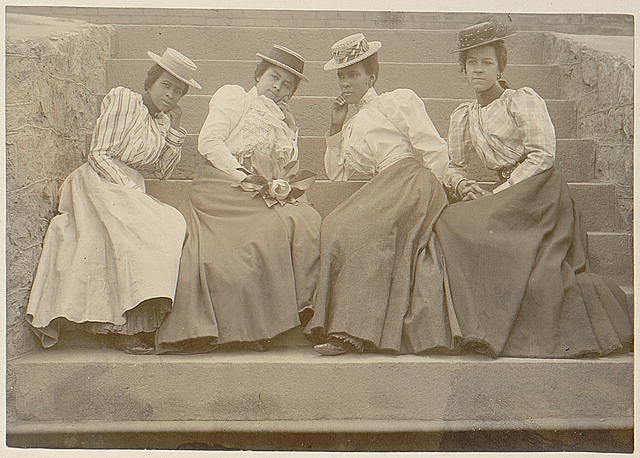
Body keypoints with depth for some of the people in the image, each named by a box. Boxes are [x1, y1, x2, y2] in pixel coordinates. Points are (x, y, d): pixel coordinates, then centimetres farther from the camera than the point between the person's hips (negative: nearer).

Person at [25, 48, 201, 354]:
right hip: (102, 183, -7)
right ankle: (127, 328, -26)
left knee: (174, 226, -21)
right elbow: (98, 154, -6)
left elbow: (162, 170, 16)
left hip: (133, 190, 7)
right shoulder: (121, 99, 1)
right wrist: (130, 189, -15)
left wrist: (175, 130, 9)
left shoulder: (162, 121, 21)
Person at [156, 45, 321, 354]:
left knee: (308, 224, -24)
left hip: (270, 196, 6)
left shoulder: (288, 123, 31)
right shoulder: (233, 97, 14)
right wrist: (244, 178, -11)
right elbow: (209, 142, 0)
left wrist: (282, 186, -3)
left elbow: (291, 170, 22)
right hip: (224, 187, -5)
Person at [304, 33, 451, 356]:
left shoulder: (400, 100, 14)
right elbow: (336, 175, 20)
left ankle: (353, 329, -31)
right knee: (337, 228, -25)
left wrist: (419, 193, -5)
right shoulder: (351, 127, 31)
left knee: (349, 227, -28)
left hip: (410, 178, -6)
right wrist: (336, 128, 16)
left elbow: (436, 152, 5)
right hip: (381, 192, 6)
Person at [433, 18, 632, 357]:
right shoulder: (462, 116, 18)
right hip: (508, 198, 6)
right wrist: (463, 185, -5)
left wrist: (495, 196, -13)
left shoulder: (522, 100, 0)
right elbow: (451, 166, 20)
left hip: (542, 192, -6)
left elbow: (542, 156, -9)